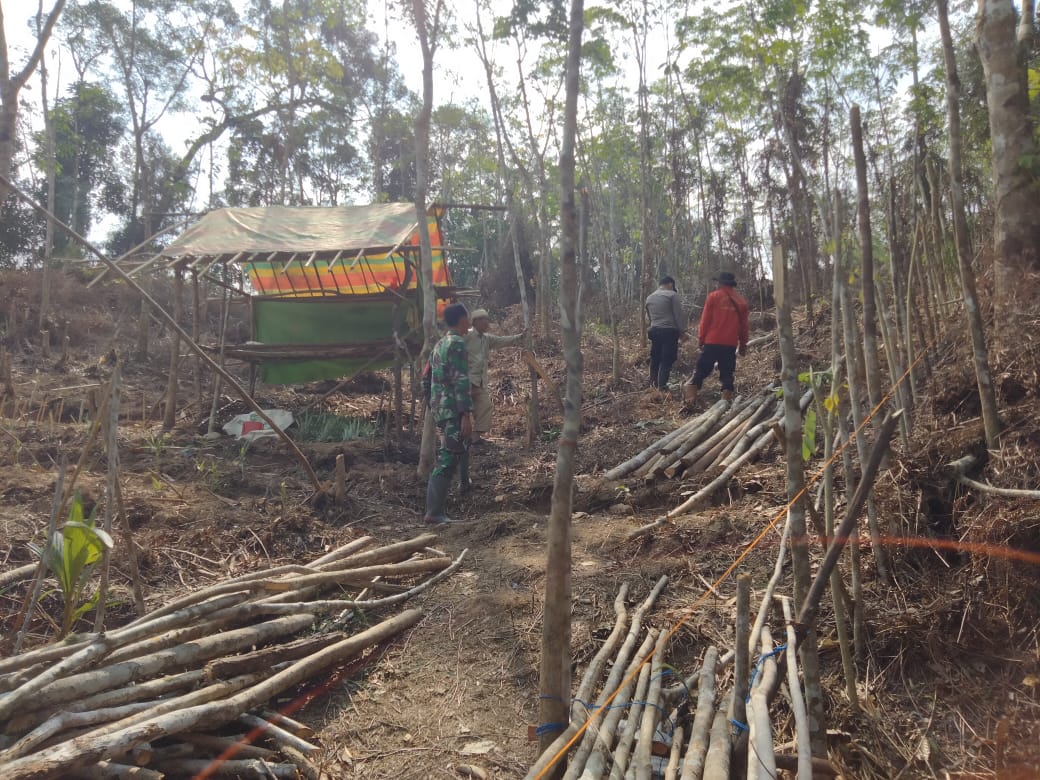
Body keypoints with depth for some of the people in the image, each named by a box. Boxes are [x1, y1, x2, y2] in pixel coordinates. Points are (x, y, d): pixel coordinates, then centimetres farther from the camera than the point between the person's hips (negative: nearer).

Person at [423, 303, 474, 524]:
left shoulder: (440, 344, 17)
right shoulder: (457, 343, -11)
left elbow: (427, 377, 20)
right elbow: (460, 380, -19)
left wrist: (429, 406, 25)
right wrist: (466, 414, -21)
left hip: (440, 408, 10)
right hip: (454, 410, -10)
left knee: (448, 456, 18)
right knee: (448, 460, -10)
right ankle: (434, 512, -11)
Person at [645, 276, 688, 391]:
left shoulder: (649, 297, 15)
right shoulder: (672, 295, -5)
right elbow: (679, 314, -8)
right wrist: (682, 330, -3)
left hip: (654, 331, 6)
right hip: (670, 331, -6)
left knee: (655, 359, 14)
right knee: (667, 360, -5)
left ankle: (653, 385, 20)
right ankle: (661, 386, -9)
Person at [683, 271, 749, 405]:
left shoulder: (714, 296, -1)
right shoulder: (741, 300, 10)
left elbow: (705, 320, -3)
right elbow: (744, 325, 13)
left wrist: (700, 339, 4)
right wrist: (743, 344, 20)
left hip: (712, 342, -2)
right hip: (731, 344, 3)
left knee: (702, 370, 3)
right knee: (727, 373, 8)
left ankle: (690, 397, -2)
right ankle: (727, 399, 3)